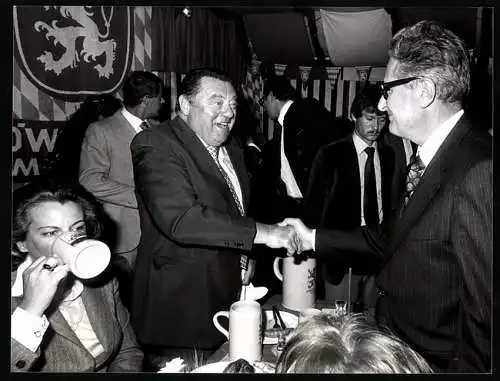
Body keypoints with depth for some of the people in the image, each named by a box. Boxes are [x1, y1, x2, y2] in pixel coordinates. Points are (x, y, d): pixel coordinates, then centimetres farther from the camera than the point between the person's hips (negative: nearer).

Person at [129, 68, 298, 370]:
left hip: (229, 300, 7)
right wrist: (260, 232, -28)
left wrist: (246, 256, 7)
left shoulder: (232, 150, 13)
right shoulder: (156, 146, -15)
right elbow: (180, 218, -29)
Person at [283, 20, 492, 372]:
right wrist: (315, 238, 12)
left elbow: (486, 310, -24)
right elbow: (395, 242, 11)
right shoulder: (427, 160, 4)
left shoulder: (478, 171, -25)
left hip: (438, 362, -8)